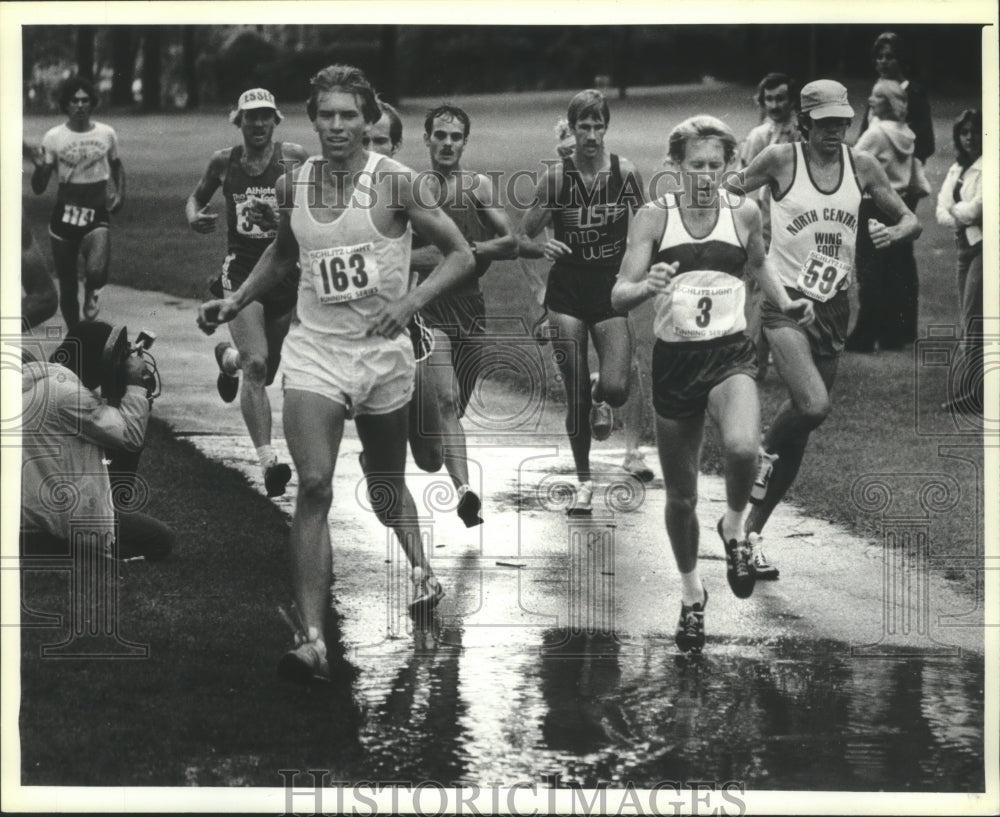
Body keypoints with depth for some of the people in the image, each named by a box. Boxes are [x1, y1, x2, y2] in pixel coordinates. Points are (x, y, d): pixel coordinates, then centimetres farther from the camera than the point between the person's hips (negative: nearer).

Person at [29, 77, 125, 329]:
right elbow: (38, 189, -1)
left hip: (97, 216, 0)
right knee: (67, 286, 6)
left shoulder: (106, 134, 0)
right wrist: (40, 167, -21)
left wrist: (120, 194, 5)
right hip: (64, 216, 0)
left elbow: (116, 166, 21)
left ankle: (91, 290, 12)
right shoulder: (53, 138, -4)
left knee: (97, 272, -26)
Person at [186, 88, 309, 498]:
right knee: (255, 365, -18)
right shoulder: (223, 161, 2)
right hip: (241, 269, -1)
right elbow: (197, 197, 18)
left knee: (266, 370, 15)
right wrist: (194, 217, -4)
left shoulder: (294, 157, -5)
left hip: (287, 268, 1)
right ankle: (268, 460, -18)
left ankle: (229, 358, 52)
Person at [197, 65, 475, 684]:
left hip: (383, 350, -1)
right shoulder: (293, 185, 2)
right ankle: (313, 639, -19)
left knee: (387, 484, 17)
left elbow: (462, 254, -7)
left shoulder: (396, 183, -10)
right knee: (314, 487, -15)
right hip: (314, 349, 1)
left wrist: (412, 302, -21)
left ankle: (421, 569, 49)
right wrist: (235, 302, 12)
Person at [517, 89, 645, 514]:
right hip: (567, 294, 0)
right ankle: (583, 482, 18)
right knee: (576, 395, 0)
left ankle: (600, 399, 24)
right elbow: (522, 239, -2)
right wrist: (541, 248, -24)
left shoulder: (625, 173, -4)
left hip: (611, 292, 0)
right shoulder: (555, 176, -6)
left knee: (616, 388, -16)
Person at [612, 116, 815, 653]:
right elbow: (619, 296, -9)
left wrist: (784, 302, 6)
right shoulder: (653, 217, -5)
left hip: (730, 354, 0)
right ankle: (691, 594, 34)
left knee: (742, 447, -32)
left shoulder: (744, 213, 1)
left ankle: (735, 528, 0)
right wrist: (647, 286, -30)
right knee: (680, 496, 10)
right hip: (673, 361, 0)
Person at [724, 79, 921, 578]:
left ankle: (753, 529, 18)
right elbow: (726, 194, 5)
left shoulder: (861, 167, 6)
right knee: (812, 407, -27)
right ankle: (765, 457, 5)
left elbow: (910, 220, 12)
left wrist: (897, 231, -10)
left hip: (833, 308, 5)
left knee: (805, 421, 6)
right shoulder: (781, 161, -5)